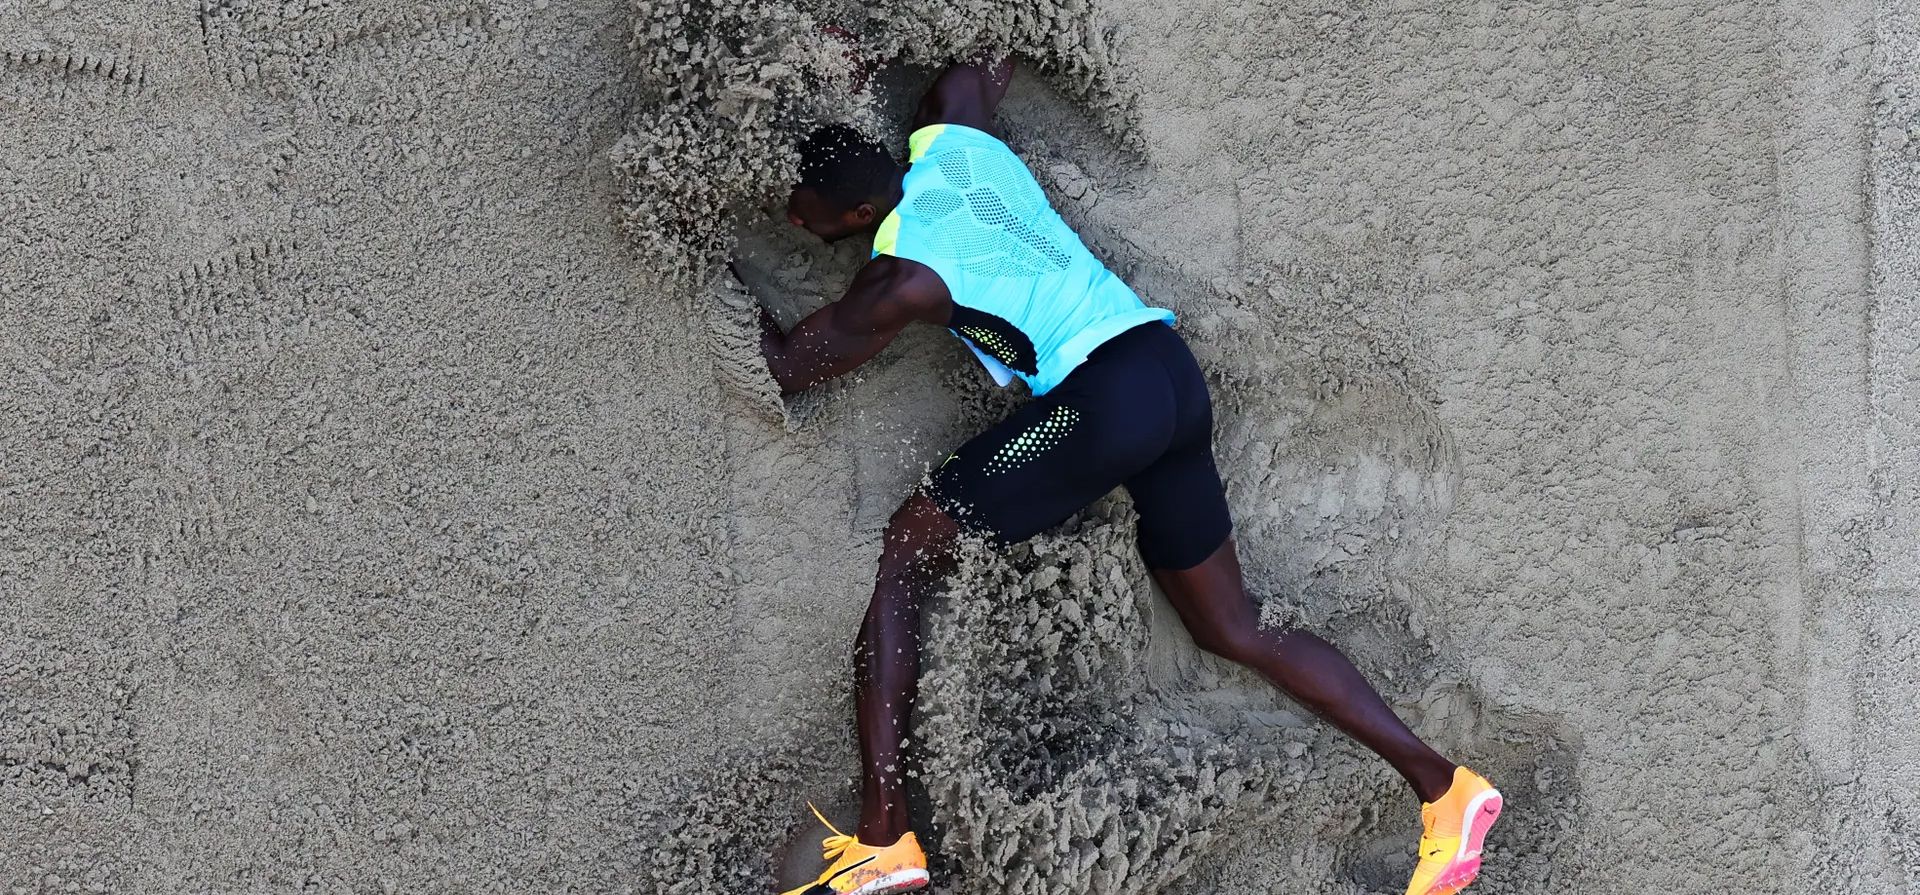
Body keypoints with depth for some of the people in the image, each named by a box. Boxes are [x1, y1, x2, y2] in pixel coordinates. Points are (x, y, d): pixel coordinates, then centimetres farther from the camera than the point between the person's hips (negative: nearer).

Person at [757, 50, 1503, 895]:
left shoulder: (904, 277, -10)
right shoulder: (950, 137, 9)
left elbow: (783, 365, 3)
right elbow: (992, 60, 32)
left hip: (1099, 399, -9)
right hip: (1172, 378, 9)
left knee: (896, 565, -1)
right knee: (1233, 630, 18)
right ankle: (1441, 785, 14)